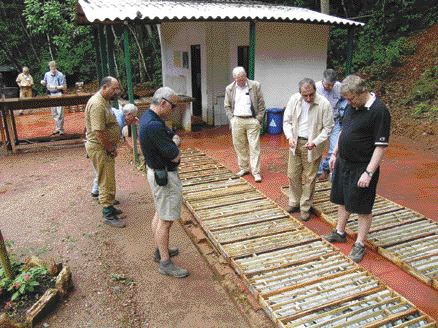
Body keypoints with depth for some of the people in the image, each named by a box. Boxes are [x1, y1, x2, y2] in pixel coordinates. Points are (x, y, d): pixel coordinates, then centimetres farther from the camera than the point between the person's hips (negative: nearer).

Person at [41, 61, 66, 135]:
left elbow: (64, 87, -10)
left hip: (58, 95, -6)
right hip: (50, 95, 6)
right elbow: (45, 84, 21)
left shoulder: (60, 75, -10)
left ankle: (61, 129, -1)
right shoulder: (47, 74, 7)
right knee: (54, 114, 10)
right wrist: (43, 83, -2)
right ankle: (57, 128, 20)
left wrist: (55, 87, -21)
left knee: (60, 113, -9)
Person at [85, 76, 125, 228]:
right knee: (106, 182, -2)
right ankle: (108, 215, 8)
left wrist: (112, 147, 12)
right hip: (100, 148, -10)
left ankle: (108, 206, 34)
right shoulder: (97, 104, -23)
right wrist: (111, 149, -15)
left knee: (108, 180, 20)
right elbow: (99, 132, -26)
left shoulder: (104, 101, 10)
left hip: (105, 147, 10)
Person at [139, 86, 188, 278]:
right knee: (166, 220, 0)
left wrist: (171, 148, -7)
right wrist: (176, 152, -4)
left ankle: (160, 250, 37)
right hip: (165, 177, -11)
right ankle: (165, 263, 12)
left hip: (157, 172, 11)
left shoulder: (148, 118, 5)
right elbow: (175, 156, -23)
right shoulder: (154, 126, -28)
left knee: (159, 214, 21)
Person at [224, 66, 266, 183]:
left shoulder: (255, 86, -2)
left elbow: (261, 104, 1)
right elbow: (227, 106, 11)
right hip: (237, 121, 3)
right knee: (239, 146, 9)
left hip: (252, 120, -2)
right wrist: (231, 119, 1)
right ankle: (244, 168, 24)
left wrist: (259, 119, -4)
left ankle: (256, 172, 3)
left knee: (254, 147, -2)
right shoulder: (229, 89, 5)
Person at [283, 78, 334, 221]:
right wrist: (289, 137, -13)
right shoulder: (294, 99, -4)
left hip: (312, 145, -3)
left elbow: (327, 127, -8)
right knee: (293, 175, 10)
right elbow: (287, 121, 3)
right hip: (295, 142, 3)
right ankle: (294, 202, 29)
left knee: (309, 178, 5)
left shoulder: (324, 104, -14)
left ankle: (305, 207, 19)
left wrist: (315, 142, -19)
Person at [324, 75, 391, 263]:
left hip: (362, 167, -7)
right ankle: (340, 232, 35)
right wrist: (335, 154, 18)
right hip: (343, 163, 8)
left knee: (362, 208, 5)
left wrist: (369, 173, -23)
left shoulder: (379, 111, -19)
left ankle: (360, 244, 19)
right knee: (342, 200, 18)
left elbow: (381, 146, -20)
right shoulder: (351, 106, 5)